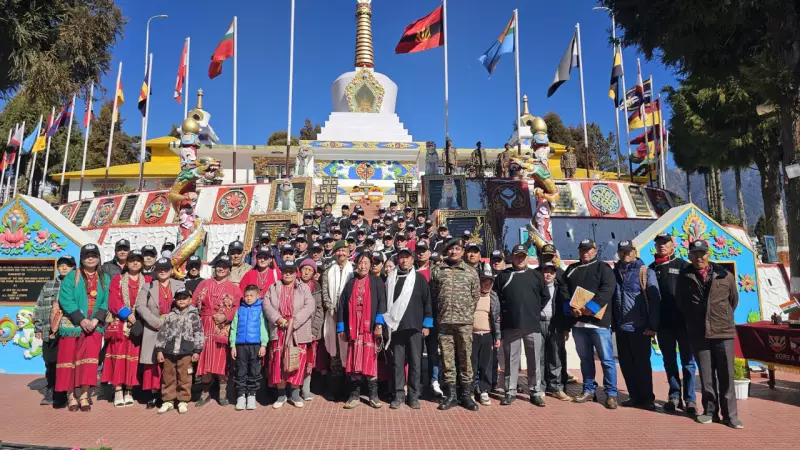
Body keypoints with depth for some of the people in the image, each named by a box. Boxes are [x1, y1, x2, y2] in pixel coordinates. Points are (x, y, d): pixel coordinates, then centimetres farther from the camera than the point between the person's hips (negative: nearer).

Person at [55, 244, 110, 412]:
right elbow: (66, 300, -9)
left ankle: (84, 395, 2)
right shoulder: (71, 277, 0)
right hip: (72, 324, -1)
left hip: (94, 326, 1)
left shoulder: (105, 279, 8)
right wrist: (82, 320, -16)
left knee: (89, 360, -4)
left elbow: (106, 302, 1)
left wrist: (95, 320, -13)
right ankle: (71, 396, 13)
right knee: (70, 359, 3)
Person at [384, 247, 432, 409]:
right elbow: (385, 301, 10)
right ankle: (399, 394, 15)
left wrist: (427, 324, -3)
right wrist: (383, 322, 3)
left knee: (415, 362, 3)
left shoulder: (419, 278, 4)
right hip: (396, 326, 1)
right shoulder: (391, 279, 8)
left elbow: (427, 301, 2)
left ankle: (414, 395, 14)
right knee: (397, 362, 5)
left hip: (414, 326, -1)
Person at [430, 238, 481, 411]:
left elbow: (476, 296, 9)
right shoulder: (437, 271, 6)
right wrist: (439, 313, 5)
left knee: (465, 359, 4)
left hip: (465, 322, 0)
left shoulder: (471, 272, 6)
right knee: (447, 359, 6)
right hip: (443, 322, 1)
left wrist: (468, 313, 6)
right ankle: (451, 395, 16)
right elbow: (432, 295, 7)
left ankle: (467, 395, 15)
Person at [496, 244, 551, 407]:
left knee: (535, 360, 4)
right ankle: (510, 392, 13)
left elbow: (545, 296, 13)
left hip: (533, 325, 1)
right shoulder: (503, 276, 6)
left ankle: (536, 392, 14)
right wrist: (505, 313, 1)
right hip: (511, 325, -1)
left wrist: (535, 311, 7)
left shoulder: (536, 275, 9)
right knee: (511, 360, 4)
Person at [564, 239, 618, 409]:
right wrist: (571, 308, -7)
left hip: (598, 320, -4)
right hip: (577, 321, 5)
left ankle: (611, 394, 6)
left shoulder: (603, 268, 2)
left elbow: (607, 290, -11)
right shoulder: (571, 269, 16)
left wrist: (590, 307, -19)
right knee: (585, 358, 12)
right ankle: (589, 391, 21)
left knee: (607, 359, -2)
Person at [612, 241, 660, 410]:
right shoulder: (614, 273, 9)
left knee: (642, 364, 4)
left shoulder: (645, 272, -5)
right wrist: (612, 323, 6)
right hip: (621, 327, 5)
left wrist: (652, 326, -14)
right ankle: (634, 396, 24)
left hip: (639, 327, -5)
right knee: (626, 364, 11)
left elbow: (655, 299, -9)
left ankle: (647, 398, 16)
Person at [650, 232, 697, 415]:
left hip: (683, 321, -3)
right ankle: (675, 395, 19)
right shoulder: (652, 268, 11)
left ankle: (690, 399, 7)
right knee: (669, 361, 10)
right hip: (663, 323, 3)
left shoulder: (683, 266, 1)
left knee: (688, 361, 2)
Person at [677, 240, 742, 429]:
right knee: (706, 376, 7)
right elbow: (680, 303, 12)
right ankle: (710, 411, 19)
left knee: (726, 376, 3)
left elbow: (734, 300, 13)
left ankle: (730, 415, 12)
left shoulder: (725, 276, 0)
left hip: (723, 332, -1)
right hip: (698, 334, 1)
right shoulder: (685, 277, 1)